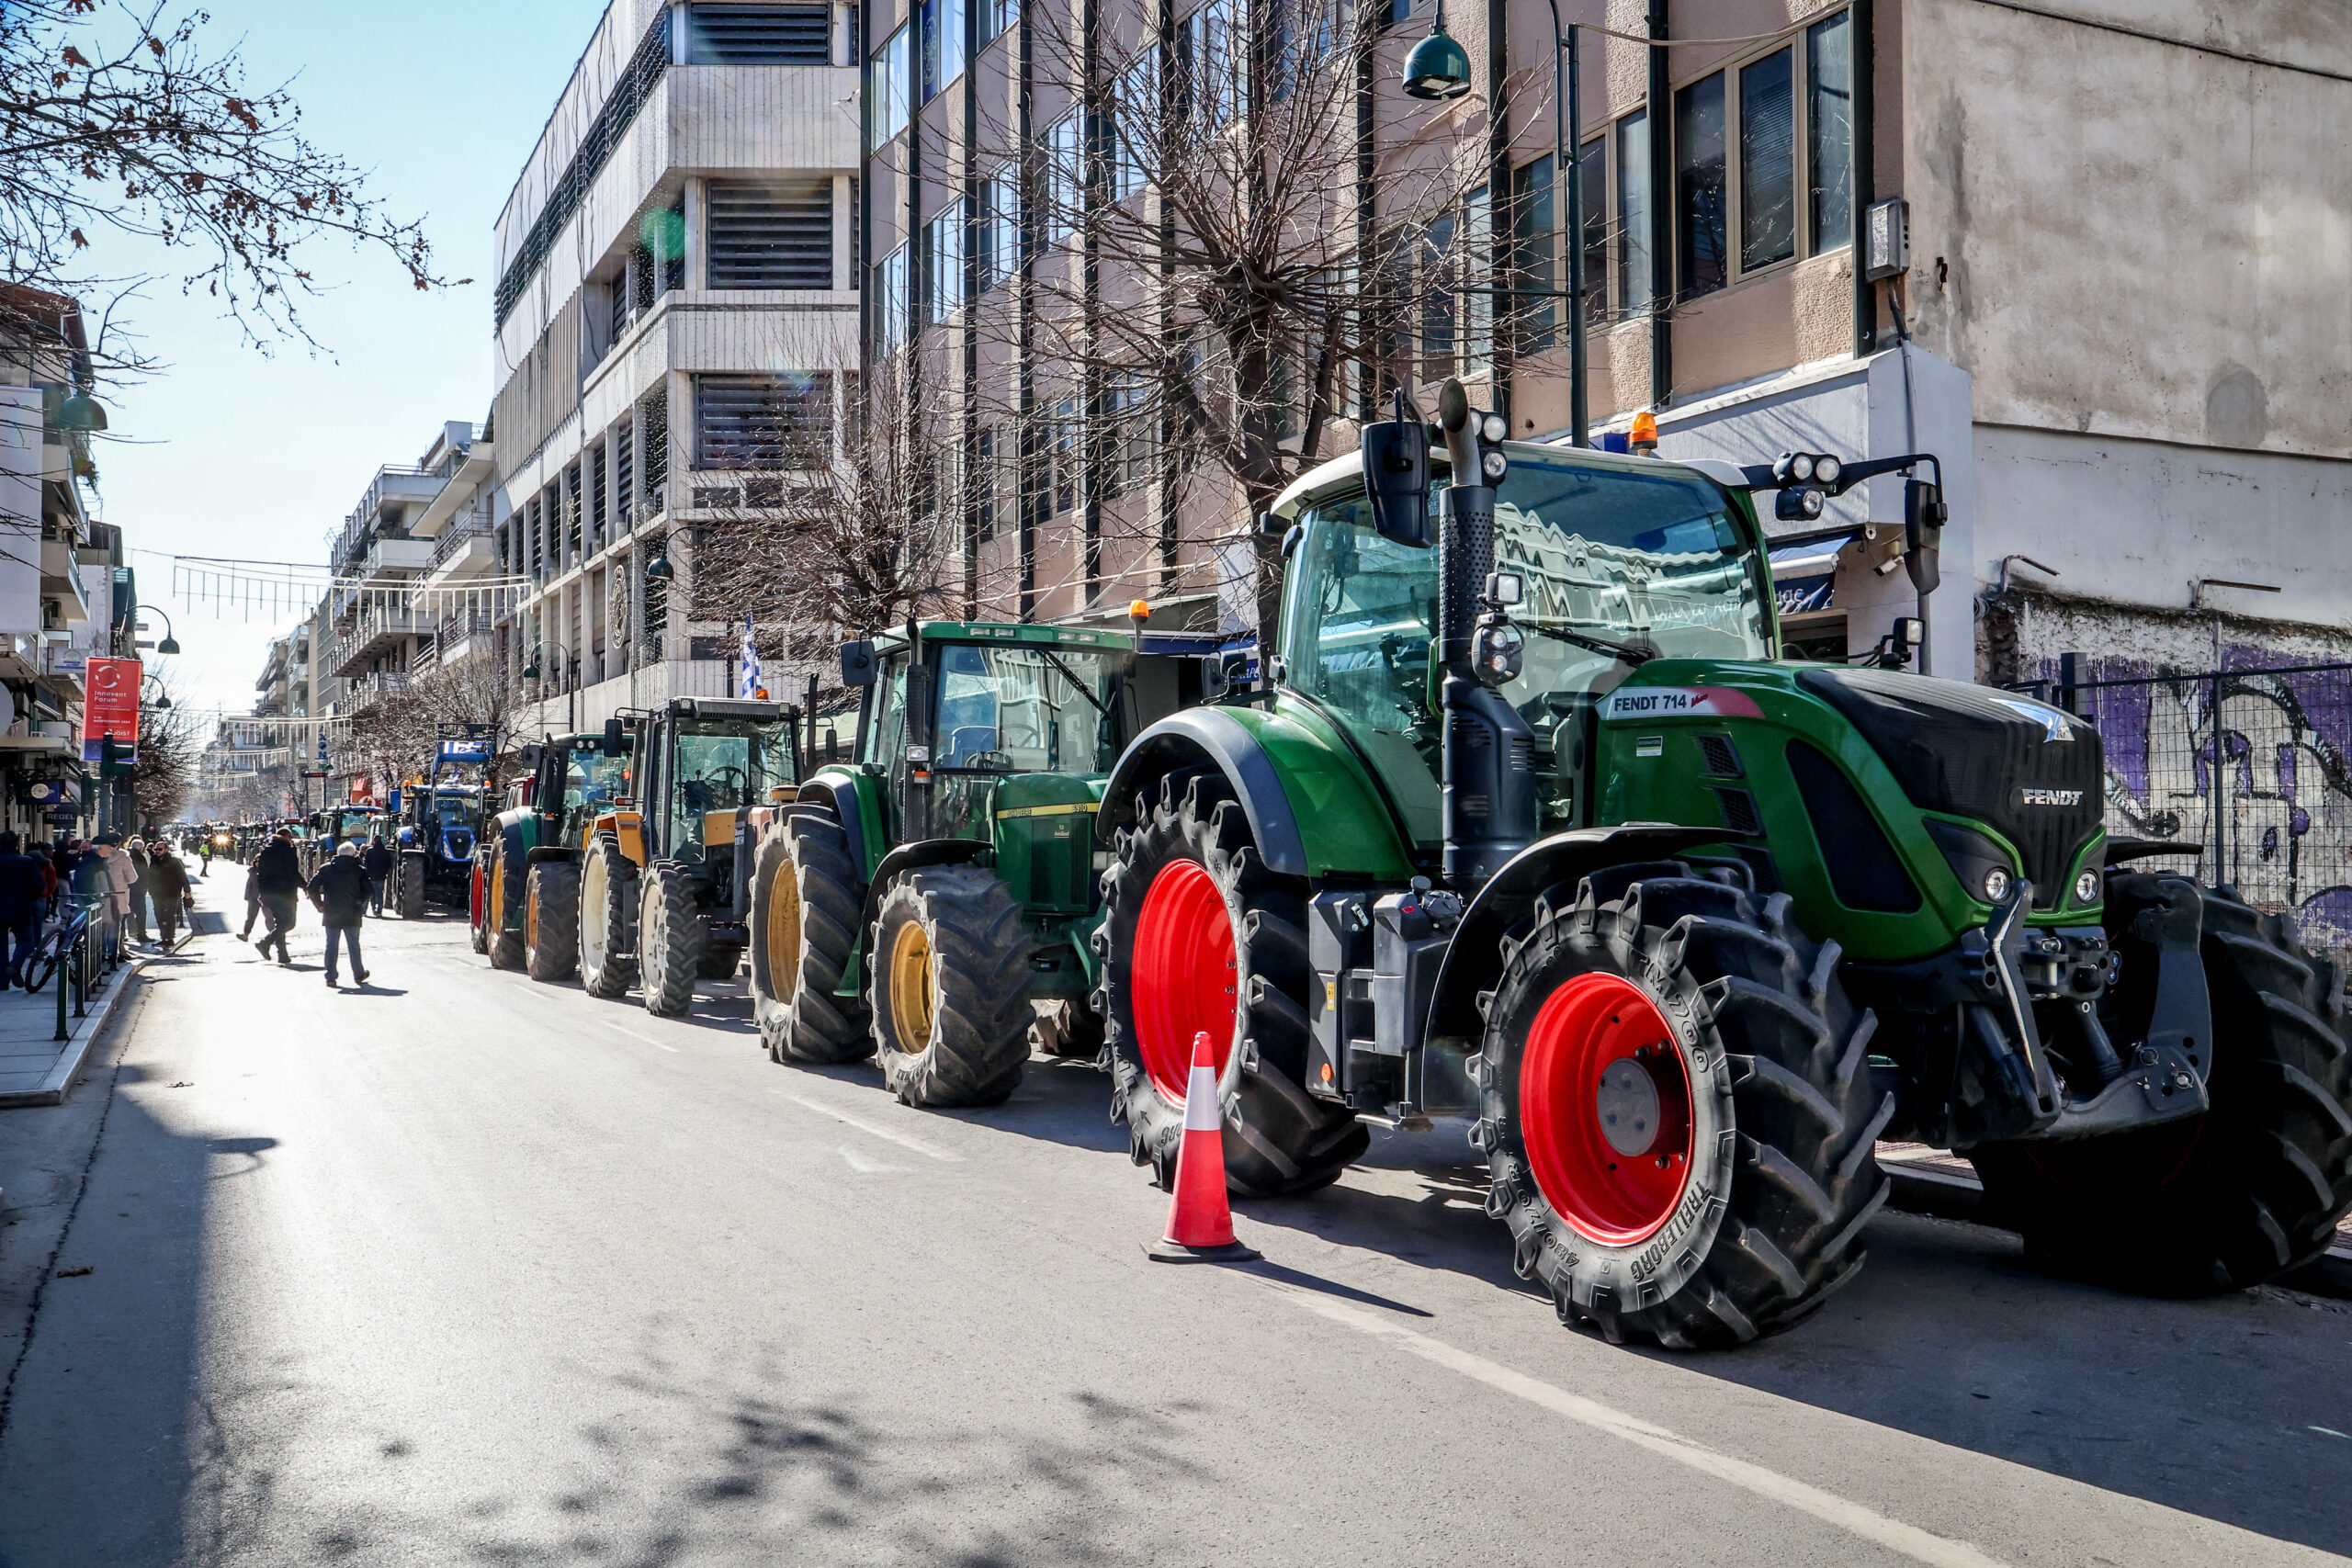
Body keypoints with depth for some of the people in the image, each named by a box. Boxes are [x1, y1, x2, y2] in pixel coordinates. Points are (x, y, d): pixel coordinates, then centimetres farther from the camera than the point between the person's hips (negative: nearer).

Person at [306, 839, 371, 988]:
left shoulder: (325, 869, 4)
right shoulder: (360, 870, -2)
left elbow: (312, 888, 0)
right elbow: (367, 892, -6)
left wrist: (320, 905, 8)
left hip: (331, 914, 1)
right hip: (352, 914, -1)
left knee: (331, 945, 7)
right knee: (353, 945, 11)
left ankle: (330, 978, 3)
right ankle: (358, 975, 20)